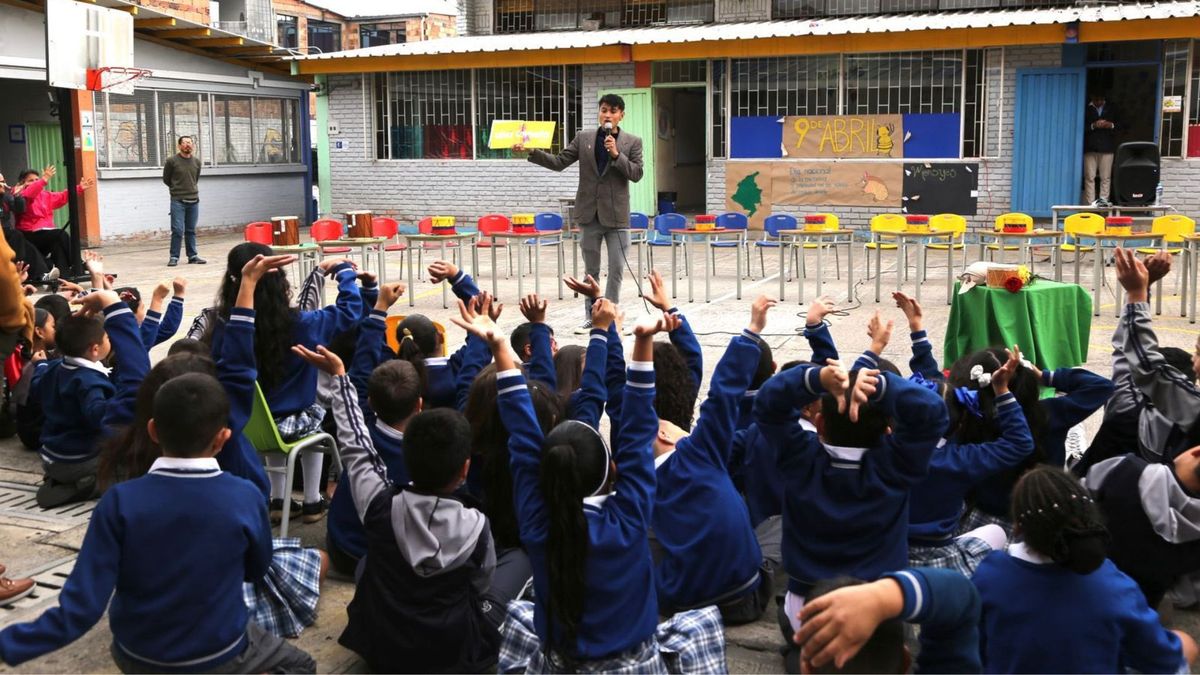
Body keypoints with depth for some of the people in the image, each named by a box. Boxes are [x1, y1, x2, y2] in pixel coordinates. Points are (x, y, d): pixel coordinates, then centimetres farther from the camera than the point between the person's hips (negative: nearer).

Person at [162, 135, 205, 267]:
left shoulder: (196, 161, 8)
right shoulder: (171, 161, -4)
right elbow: (166, 179, 8)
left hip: (194, 200, 4)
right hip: (178, 201, -4)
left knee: (191, 231, 9)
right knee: (177, 230, -5)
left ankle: (193, 256, 13)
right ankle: (174, 257, 1)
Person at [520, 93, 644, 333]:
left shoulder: (632, 142, 2)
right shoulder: (583, 138, 6)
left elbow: (637, 174, -5)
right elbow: (559, 163, 3)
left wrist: (617, 154, -17)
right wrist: (531, 152, -9)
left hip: (616, 215, -2)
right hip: (589, 213, 2)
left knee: (616, 270, 0)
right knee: (591, 270, 10)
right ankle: (591, 317, 19)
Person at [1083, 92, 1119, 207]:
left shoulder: (1111, 109, 12)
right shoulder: (1086, 109, 3)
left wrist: (1111, 125, -6)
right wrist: (1093, 126, -17)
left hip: (1107, 147, 2)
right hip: (1090, 148, -2)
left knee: (1106, 177, -1)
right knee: (1089, 177, -3)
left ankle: (1103, 200, 2)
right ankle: (1090, 202, -2)